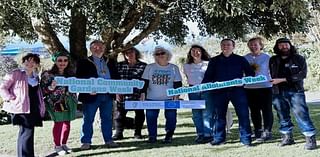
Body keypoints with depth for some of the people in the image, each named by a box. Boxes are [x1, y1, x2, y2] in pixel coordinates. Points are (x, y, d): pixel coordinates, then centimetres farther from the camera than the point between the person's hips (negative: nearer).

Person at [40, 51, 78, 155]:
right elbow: (43, 90, -8)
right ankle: (57, 146, 9)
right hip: (56, 102, -5)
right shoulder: (48, 74, -6)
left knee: (67, 123, 6)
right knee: (58, 123, -4)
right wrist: (51, 87, -26)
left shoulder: (70, 74, 9)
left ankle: (64, 144, 20)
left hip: (69, 102, 5)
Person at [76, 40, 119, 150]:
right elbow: (79, 79, -5)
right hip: (92, 96, -3)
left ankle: (108, 140, 19)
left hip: (108, 95, 4)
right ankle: (86, 142, 11)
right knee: (88, 119, 3)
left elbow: (116, 77, 16)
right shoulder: (83, 63, 1)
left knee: (107, 119, 10)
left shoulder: (111, 62, 14)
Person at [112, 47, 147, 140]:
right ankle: (118, 133, 12)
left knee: (139, 114, 8)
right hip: (122, 95, 1)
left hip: (138, 95, -1)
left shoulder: (143, 66, 1)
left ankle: (137, 133, 23)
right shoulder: (120, 65, 6)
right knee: (119, 114, 1)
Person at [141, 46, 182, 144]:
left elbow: (178, 84, 7)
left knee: (171, 117, -3)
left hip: (169, 99, 0)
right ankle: (152, 137, 10)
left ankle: (169, 136, 9)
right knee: (150, 117, -1)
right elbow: (145, 82, 8)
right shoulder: (150, 67, 8)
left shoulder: (174, 68, 7)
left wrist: (176, 95, -4)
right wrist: (143, 93, -3)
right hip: (152, 99, 1)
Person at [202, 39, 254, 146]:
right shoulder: (214, 61, 15)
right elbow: (208, 76, 13)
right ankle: (218, 138, 15)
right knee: (218, 115, 5)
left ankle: (246, 138, 0)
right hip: (218, 91, 2)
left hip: (237, 90, -1)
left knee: (243, 114, -7)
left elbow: (250, 73, 11)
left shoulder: (240, 59, 11)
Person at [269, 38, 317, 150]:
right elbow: (270, 74, 21)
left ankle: (310, 138, -4)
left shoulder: (299, 59, 2)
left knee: (301, 114, -10)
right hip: (278, 93, 4)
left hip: (295, 91, -4)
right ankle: (287, 137, 20)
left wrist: (283, 79, -15)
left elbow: (302, 74, -9)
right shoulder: (273, 60, 12)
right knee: (283, 116, 9)